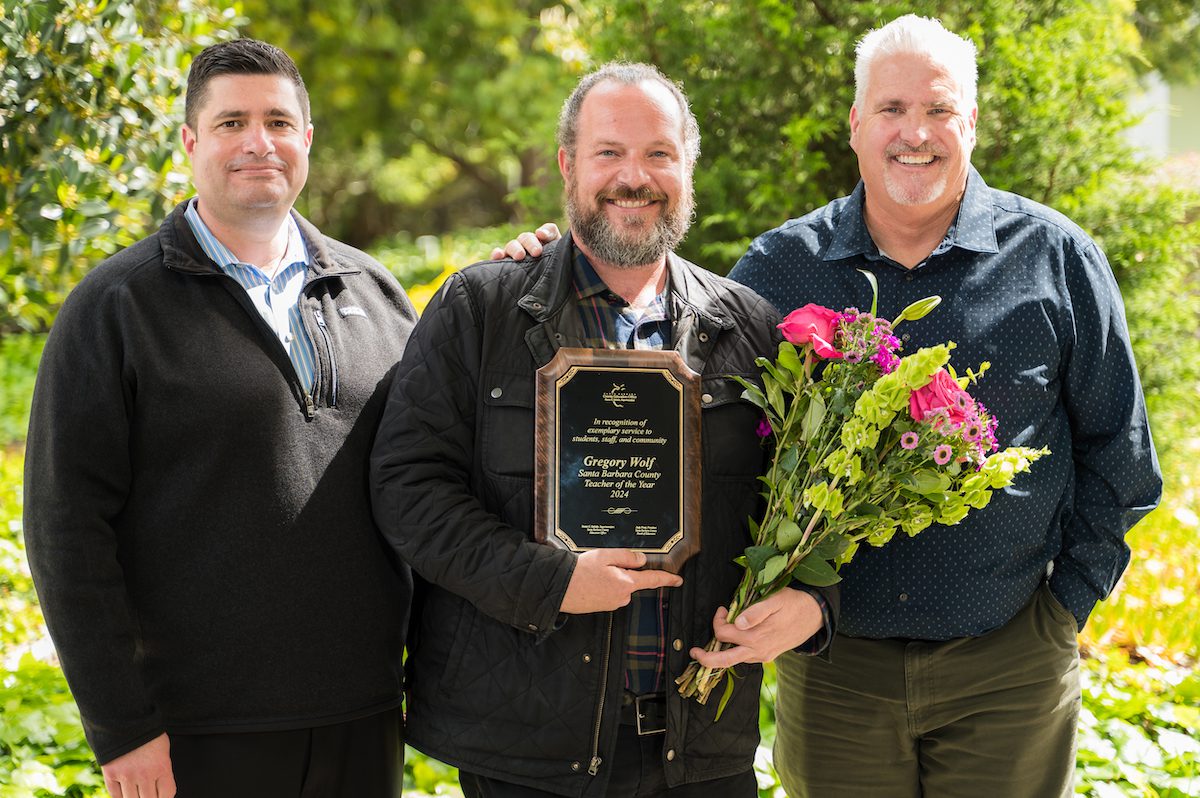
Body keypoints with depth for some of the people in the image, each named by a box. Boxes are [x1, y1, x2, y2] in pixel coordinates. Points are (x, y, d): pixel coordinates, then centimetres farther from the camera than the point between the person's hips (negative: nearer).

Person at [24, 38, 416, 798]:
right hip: (202, 736, -4)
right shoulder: (117, 304, -3)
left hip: (364, 722, 4)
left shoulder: (376, 291, 10)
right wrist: (120, 726, -11)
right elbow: (67, 526, -7)